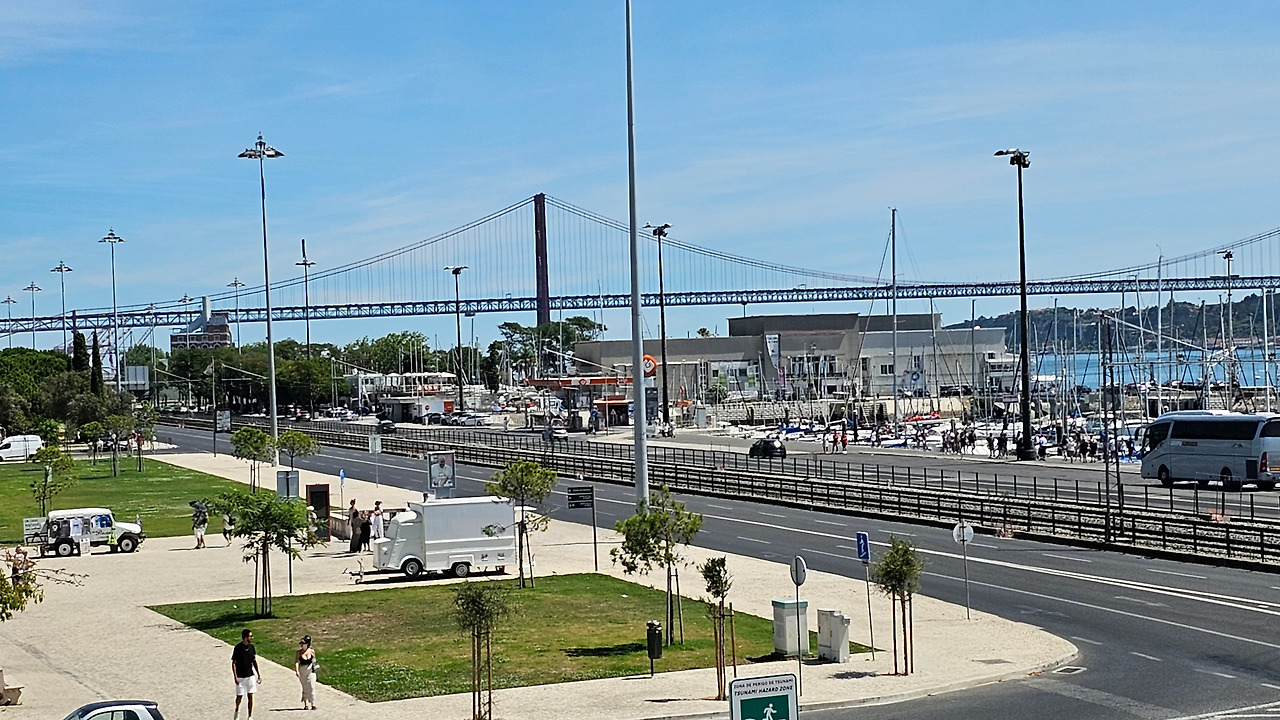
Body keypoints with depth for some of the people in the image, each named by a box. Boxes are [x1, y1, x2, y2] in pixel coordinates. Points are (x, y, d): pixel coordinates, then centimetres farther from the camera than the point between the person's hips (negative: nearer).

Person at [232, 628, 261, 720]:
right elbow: (233, 663, -10)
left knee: (250, 696, 2)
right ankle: (237, 711, 35)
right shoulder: (238, 648, -14)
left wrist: (258, 674, 11)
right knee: (239, 696, 6)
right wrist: (235, 677, -15)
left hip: (250, 675, 4)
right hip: (240, 677, -4)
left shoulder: (251, 647, 1)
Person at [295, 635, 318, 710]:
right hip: (302, 671, 1)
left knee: (312, 687, -7)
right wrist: (297, 671, -25)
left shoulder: (312, 651, -4)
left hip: (311, 670, -1)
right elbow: (296, 662, -14)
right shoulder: (299, 652, -7)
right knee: (305, 688, 9)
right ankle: (306, 704, 19)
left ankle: (312, 704, -3)